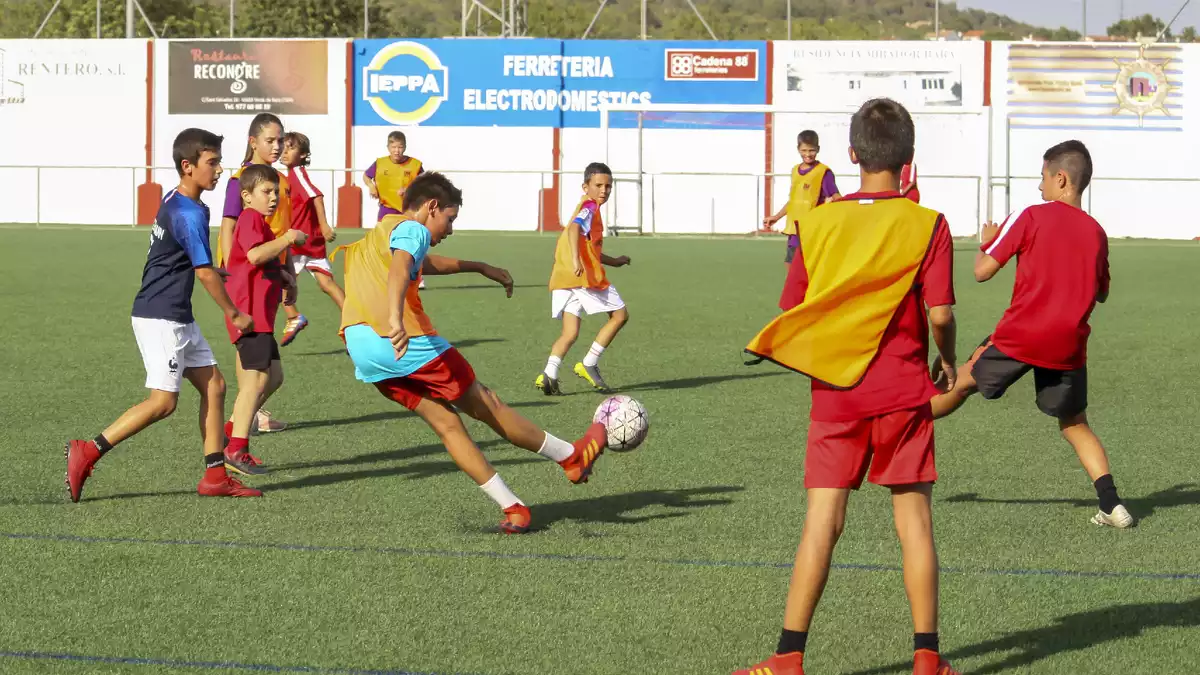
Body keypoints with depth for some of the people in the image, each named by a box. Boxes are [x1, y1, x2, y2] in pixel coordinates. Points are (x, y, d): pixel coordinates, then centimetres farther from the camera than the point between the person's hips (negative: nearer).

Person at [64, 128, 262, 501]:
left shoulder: (173, 200, 12)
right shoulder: (189, 214, -18)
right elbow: (205, 272, -17)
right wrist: (235, 314, -6)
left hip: (178, 318, 10)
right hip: (160, 318, -10)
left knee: (214, 385, 9)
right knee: (164, 401, -10)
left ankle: (215, 476, 10)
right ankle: (88, 453, -6)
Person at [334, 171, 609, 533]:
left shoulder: (380, 232, 29)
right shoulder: (411, 229, -2)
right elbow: (400, 267, -24)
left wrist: (481, 267, 55)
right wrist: (395, 319, -41)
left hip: (361, 351, 8)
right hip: (400, 342, -8)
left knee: (446, 422, 8)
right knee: (485, 404, 5)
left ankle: (512, 507, 4)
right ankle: (572, 457, 17)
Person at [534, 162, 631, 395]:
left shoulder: (585, 207, 25)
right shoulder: (590, 207, -4)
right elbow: (574, 228, -24)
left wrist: (614, 261, 41)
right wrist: (576, 260, -36)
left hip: (563, 279, 8)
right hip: (585, 275, -8)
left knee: (570, 332, 5)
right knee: (620, 315, 7)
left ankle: (549, 374, -16)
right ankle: (589, 365, 5)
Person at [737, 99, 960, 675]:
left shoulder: (818, 223, 1)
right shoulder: (927, 226, -4)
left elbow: (792, 310, 4)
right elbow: (940, 313, -9)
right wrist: (948, 361, 11)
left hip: (834, 394, 1)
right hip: (904, 392, -1)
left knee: (822, 524, 1)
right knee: (914, 523, 6)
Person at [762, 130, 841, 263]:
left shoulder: (824, 172, -9)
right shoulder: (795, 170, 14)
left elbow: (837, 197, -14)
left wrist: (832, 201, -37)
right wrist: (776, 217, 29)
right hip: (794, 231, 8)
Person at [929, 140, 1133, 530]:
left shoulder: (1030, 218, -5)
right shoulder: (1096, 233, 8)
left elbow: (982, 271, -5)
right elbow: (1101, 293, 20)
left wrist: (987, 241, 15)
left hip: (1020, 336, -3)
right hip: (1069, 347, 3)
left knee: (964, 382, 17)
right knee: (1075, 425, 12)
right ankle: (1111, 503, 0)